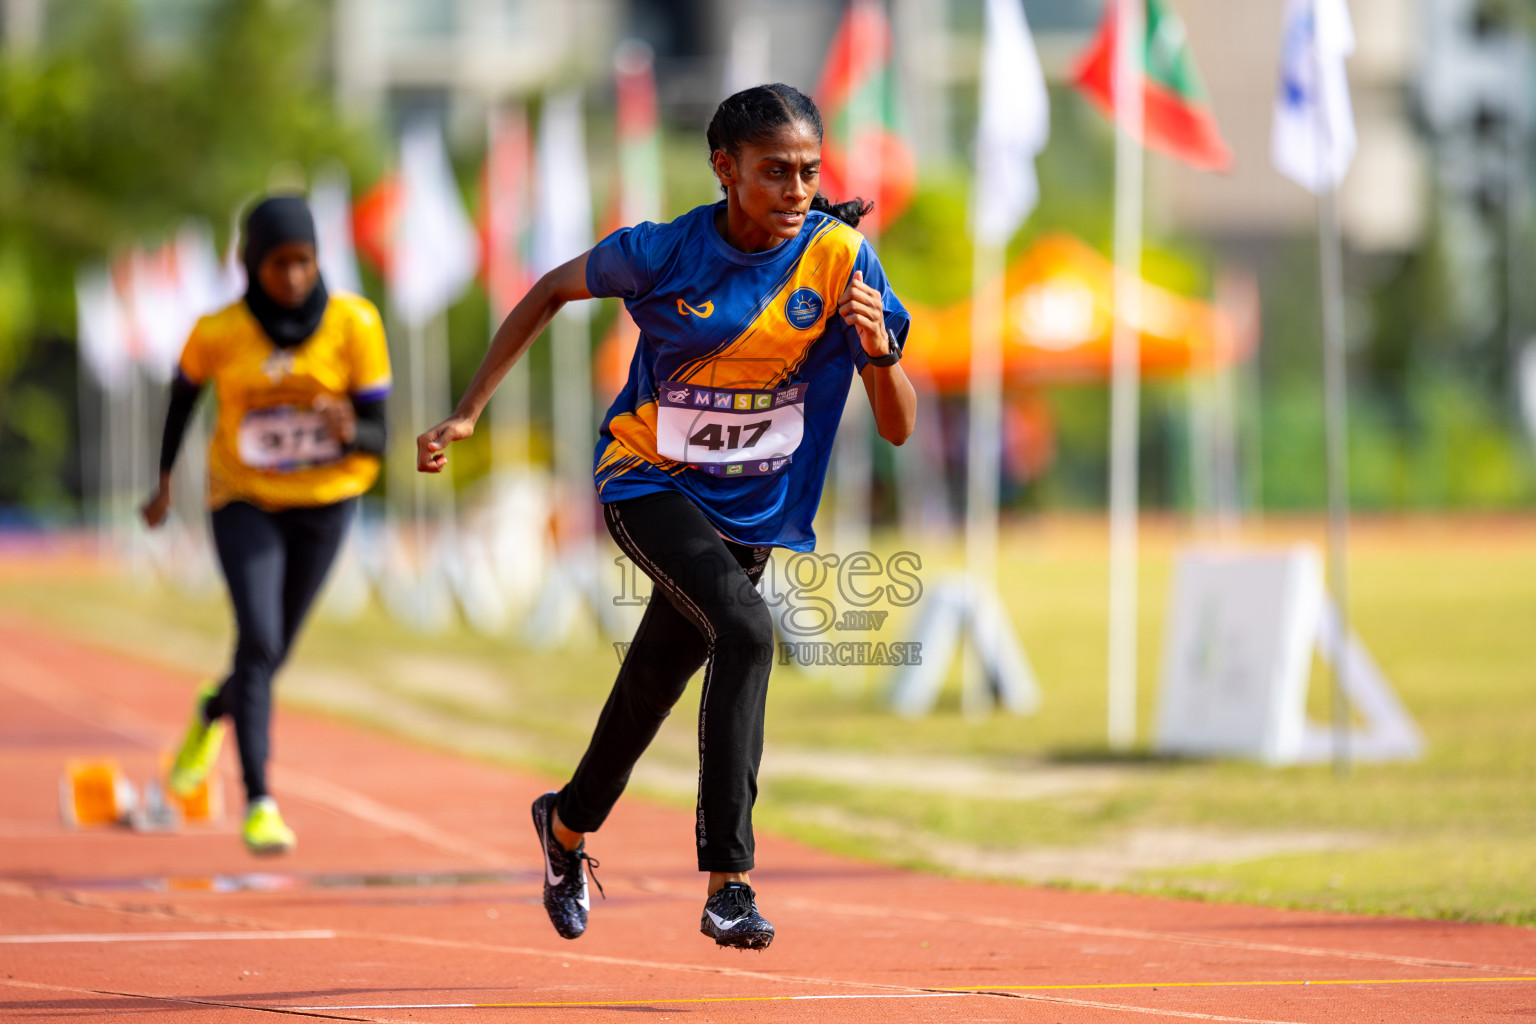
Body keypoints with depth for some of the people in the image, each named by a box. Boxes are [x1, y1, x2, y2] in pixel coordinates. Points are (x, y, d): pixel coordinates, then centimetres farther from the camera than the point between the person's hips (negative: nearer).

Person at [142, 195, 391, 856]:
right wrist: (164, 478, 10)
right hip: (244, 502, -2)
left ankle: (214, 711, 49)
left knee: (272, 653, 14)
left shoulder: (355, 325, -19)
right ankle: (258, 803, -14)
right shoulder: (219, 333, -18)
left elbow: (377, 442, -16)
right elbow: (185, 386, 5)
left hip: (325, 502, 2)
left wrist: (350, 432, -39)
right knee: (259, 641, -20)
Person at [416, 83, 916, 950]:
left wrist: (879, 349, -35)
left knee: (654, 685, 19)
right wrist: (468, 414, -2)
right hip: (651, 484, -4)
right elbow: (553, 291, 0)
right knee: (745, 631, -30)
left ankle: (569, 823, 51)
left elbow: (899, 428, -14)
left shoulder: (840, 258, -16)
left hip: (751, 507, 4)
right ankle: (727, 880, -29)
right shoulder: (664, 253, -19)